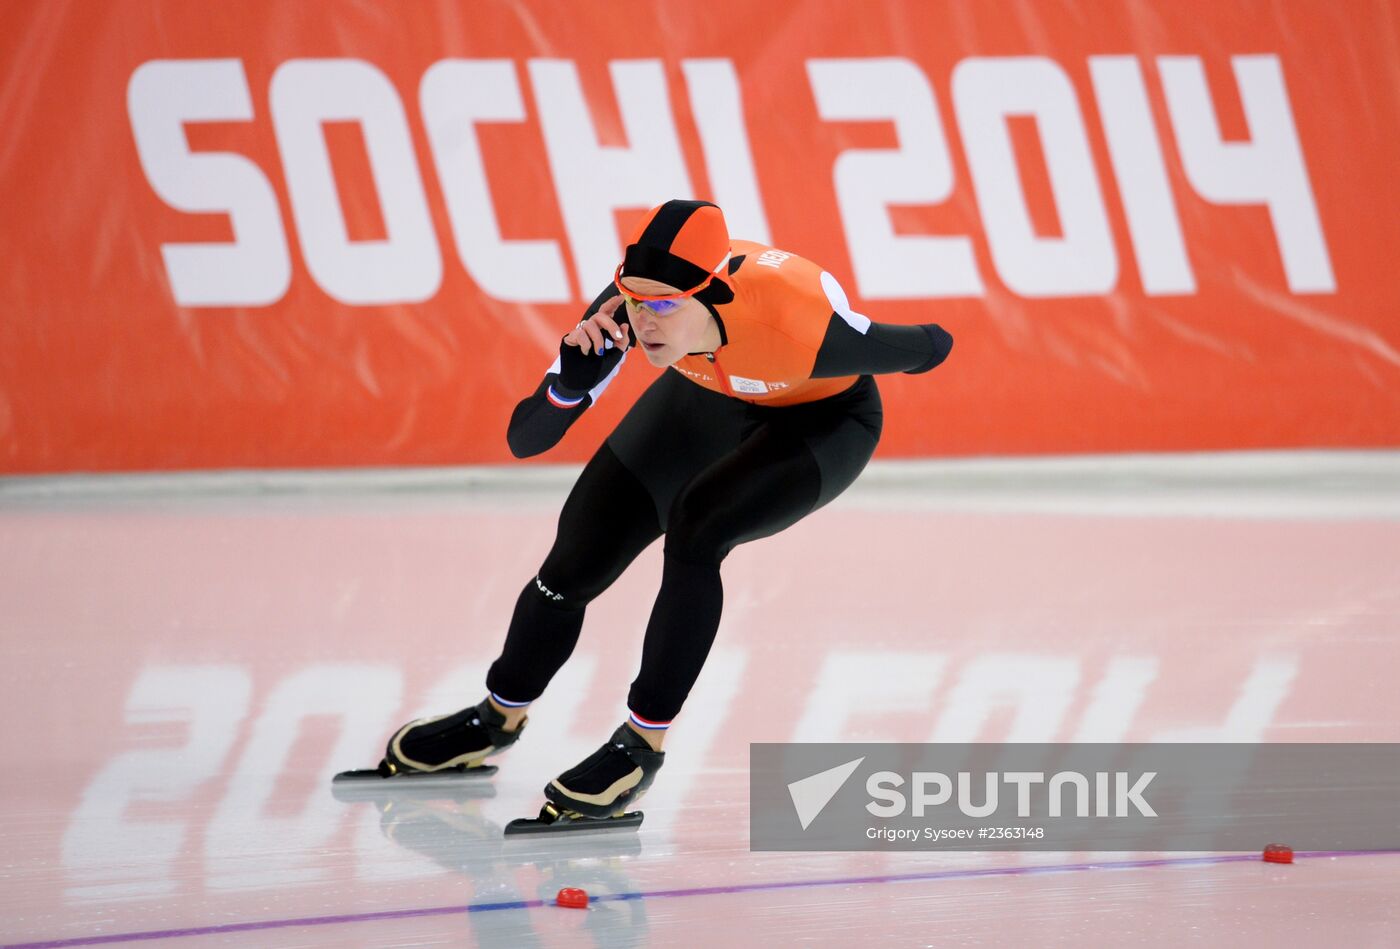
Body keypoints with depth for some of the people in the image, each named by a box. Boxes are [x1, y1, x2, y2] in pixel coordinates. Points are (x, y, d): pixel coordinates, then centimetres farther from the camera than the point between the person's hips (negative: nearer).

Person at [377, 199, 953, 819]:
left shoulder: (797, 326, -44)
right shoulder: (636, 300, -34)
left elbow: (925, 349, -22)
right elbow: (525, 440, -30)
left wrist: (933, 344, 1)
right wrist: (576, 374, -49)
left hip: (824, 418, -4)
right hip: (710, 396, 4)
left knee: (694, 528, -31)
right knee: (576, 562, 7)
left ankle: (643, 744, -15)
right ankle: (498, 719, 37)